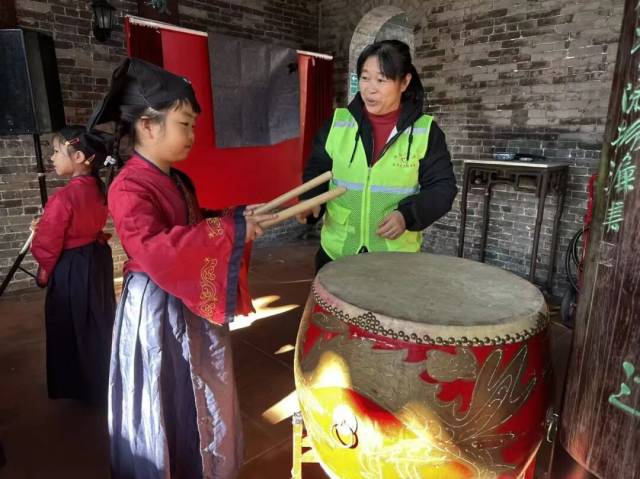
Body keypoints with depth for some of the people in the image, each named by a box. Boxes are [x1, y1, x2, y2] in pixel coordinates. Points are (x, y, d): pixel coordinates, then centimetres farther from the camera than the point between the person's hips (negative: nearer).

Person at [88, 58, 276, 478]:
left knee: (201, 393, 24)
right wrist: (230, 229, -35)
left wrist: (240, 219, 3)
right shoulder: (129, 188, -22)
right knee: (164, 404, 9)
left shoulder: (179, 180, 7)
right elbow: (155, 251, -37)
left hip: (194, 304, 9)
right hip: (156, 309, -9)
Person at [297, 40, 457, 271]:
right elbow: (316, 172, 6)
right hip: (336, 251, 2)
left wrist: (408, 214, -22)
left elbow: (443, 187, -5)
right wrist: (311, 200, -14)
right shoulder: (338, 123, 0)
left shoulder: (425, 131, -5)